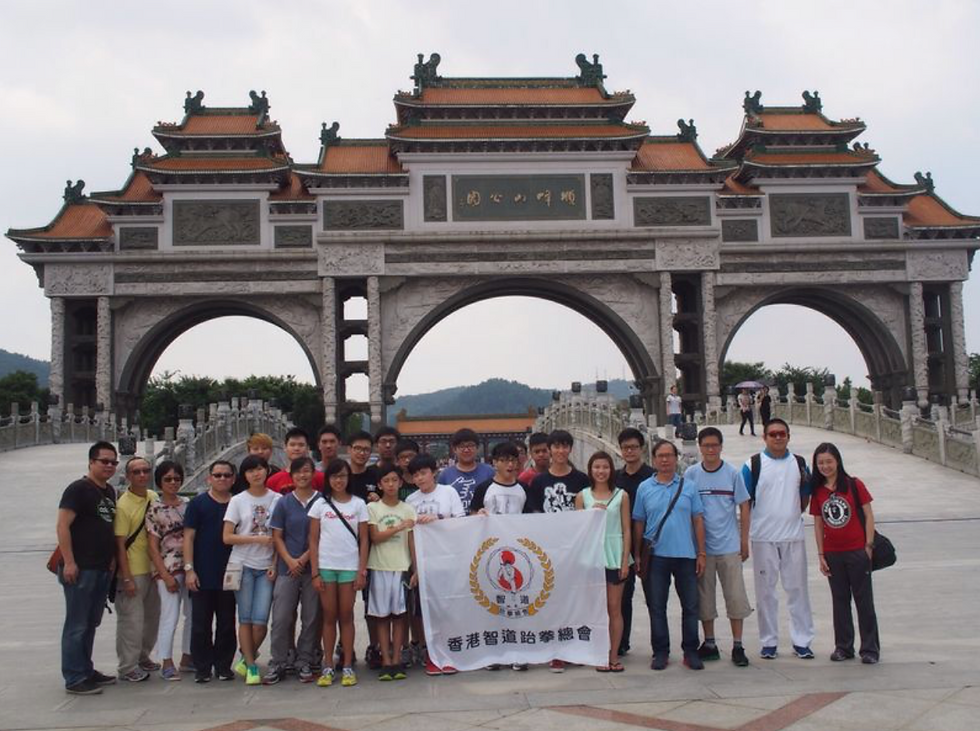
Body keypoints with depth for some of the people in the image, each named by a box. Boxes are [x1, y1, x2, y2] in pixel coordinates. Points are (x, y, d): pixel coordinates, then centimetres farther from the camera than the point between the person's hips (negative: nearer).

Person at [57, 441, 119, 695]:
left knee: (91, 624, 16)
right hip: (80, 569, -8)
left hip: (103, 569, 8)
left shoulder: (110, 491, 15)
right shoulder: (78, 489, -10)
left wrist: (112, 559, 16)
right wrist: (69, 562, -20)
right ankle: (74, 679, 1)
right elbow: (62, 526, -16)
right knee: (77, 625, -3)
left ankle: (86, 671, 25)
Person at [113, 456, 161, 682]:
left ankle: (143, 657, 32)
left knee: (152, 616, 16)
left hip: (153, 568, 7)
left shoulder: (154, 498, 6)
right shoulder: (123, 505, -14)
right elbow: (120, 544, -15)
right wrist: (127, 578, -17)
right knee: (132, 619, -3)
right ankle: (128, 667, 8)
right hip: (132, 571, -7)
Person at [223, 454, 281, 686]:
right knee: (245, 619, 1)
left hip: (267, 567, 0)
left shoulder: (277, 499, 4)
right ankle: (251, 666, 13)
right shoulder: (238, 501, 2)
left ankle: (246, 658, 18)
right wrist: (258, 539, -10)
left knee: (260, 621, -5)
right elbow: (227, 537, -2)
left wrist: (275, 565, -4)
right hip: (243, 565, 0)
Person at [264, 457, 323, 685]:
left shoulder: (323, 501, 2)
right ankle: (278, 664, 8)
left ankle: (305, 663, 14)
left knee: (311, 618, 4)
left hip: (314, 567, -1)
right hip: (287, 569, 1)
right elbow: (277, 536, 5)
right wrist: (290, 560, -10)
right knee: (281, 618, -2)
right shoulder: (283, 503, 6)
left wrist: (305, 558, -10)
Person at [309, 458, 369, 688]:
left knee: (346, 616, 3)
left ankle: (347, 667, 8)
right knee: (329, 617, 4)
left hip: (349, 567, 0)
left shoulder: (358, 504, 4)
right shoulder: (320, 504, 4)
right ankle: (327, 667, 9)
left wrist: (362, 571, -3)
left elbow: (363, 540, 3)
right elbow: (313, 541, 3)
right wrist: (315, 573, -3)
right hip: (325, 567, 0)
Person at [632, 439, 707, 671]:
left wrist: (701, 553, 0)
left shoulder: (688, 487, 5)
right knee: (656, 606, 5)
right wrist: (637, 555, 3)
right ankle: (660, 652, 16)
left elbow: (698, 520, 5)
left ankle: (690, 651, 17)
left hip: (686, 555, 0)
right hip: (656, 556, 0)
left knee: (690, 605, 5)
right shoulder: (644, 488, 4)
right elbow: (638, 523, 7)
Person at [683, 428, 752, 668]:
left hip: (729, 546, -1)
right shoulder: (690, 474, 0)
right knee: (704, 597, 8)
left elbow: (744, 507, 3)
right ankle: (709, 644, 21)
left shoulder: (733, 473, -2)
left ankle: (737, 646, 10)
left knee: (736, 596, 0)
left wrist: (744, 541, 1)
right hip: (701, 546, 1)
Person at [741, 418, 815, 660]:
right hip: (763, 538, -2)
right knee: (765, 590, 5)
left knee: (797, 588, 6)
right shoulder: (753, 465, -2)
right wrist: (743, 536, -4)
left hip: (793, 536, 2)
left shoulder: (799, 464, 7)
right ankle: (768, 642, 14)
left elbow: (805, 497, 17)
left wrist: (794, 515, 4)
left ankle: (802, 641, 15)